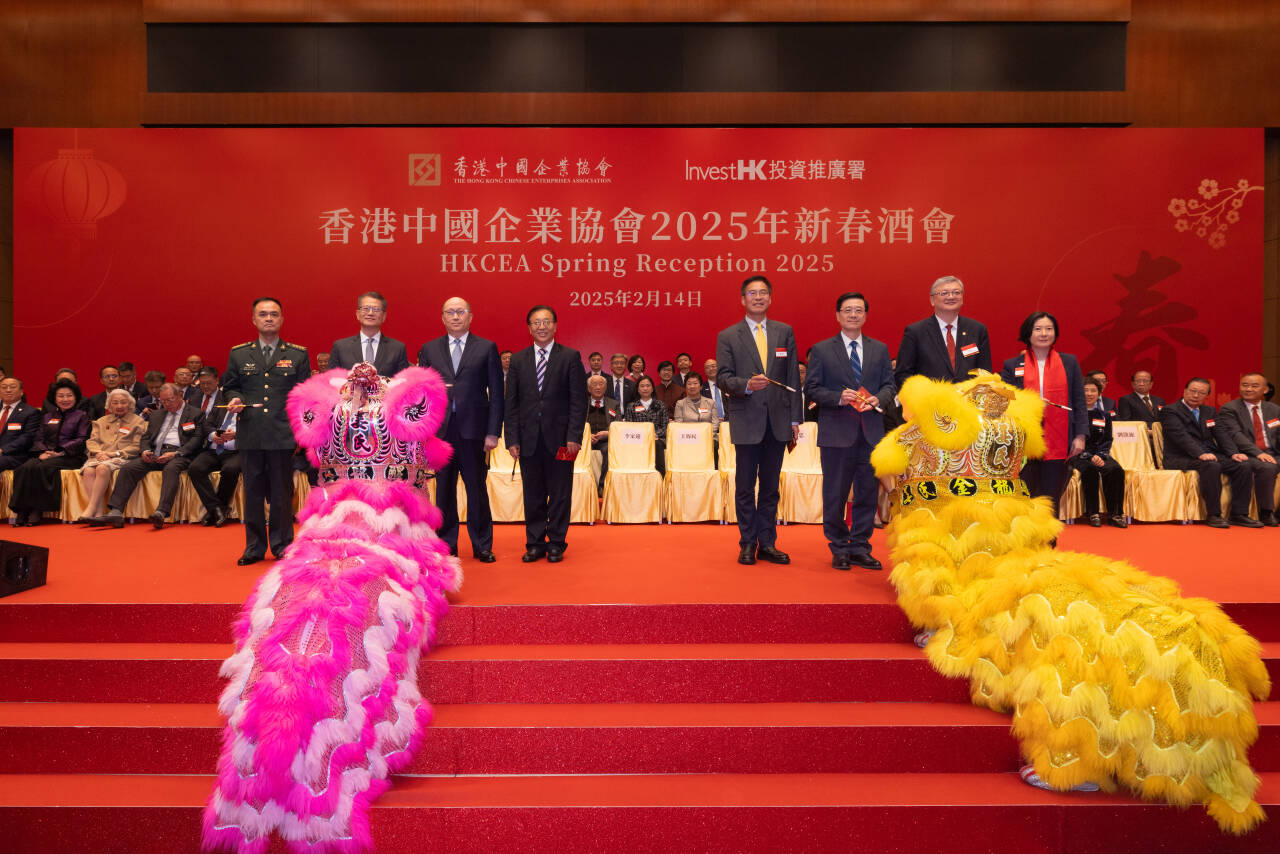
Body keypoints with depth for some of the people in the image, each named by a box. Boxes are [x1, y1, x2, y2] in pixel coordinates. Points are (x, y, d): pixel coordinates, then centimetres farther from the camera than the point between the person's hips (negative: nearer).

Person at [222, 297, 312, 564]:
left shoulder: (298, 355, 7)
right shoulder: (238, 354, 10)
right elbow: (230, 386, 18)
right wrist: (235, 399, -4)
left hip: (283, 434, -1)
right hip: (250, 434, 2)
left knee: (282, 492, 4)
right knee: (252, 491, 7)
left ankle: (282, 545, 17)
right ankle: (254, 546, 19)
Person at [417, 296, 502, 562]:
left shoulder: (486, 348, 4)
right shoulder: (429, 350, 11)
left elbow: (496, 393, 1)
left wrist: (493, 432, -5)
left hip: (473, 429, -2)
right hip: (440, 430, 2)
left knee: (477, 488, 3)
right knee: (444, 489, 8)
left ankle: (482, 546, 14)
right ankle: (447, 544, 20)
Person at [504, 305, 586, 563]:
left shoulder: (570, 357, 1)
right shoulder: (518, 360, 9)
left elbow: (579, 400, -2)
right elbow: (511, 403, 7)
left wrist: (574, 436, -10)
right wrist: (512, 439, -1)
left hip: (559, 438, -2)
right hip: (529, 439, 2)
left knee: (560, 494, 5)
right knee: (533, 495, 8)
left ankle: (556, 544, 16)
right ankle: (535, 544, 19)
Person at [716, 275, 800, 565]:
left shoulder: (785, 332, 8)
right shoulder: (727, 336, 1)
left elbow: (793, 377, 7)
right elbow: (722, 377, -4)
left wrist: (795, 418, 3)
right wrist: (747, 384, -24)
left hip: (778, 421, 3)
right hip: (746, 421, -2)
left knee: (770, 486, 10)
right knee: (745, 486, 4)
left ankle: (767, 544, 19)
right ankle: (747, 544, 15)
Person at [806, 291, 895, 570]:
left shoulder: (880, 349, 12)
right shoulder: (821, 350, 2)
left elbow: (889, 384, 11)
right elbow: (812, 388, -1)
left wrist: (878, 398, -10)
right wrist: (839, 397, -16)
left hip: (871, 431, 3)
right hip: (836, 432, -3)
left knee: (868, 493, 7)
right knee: (835, 495, 3)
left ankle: (860, 548, 18)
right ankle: (839, 549, 17)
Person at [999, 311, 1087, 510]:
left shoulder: (1069, 363, 12)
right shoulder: (1012, 366, 6)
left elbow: (1079, 401, 10)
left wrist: (1080, 435, 2)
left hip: (1058, 444, 1)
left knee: (1051, 501, 5)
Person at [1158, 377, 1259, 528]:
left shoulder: (1209, 411, 21)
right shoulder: (1170, 411, -2)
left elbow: (1221, 435, 12)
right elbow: (1181, 436, -17)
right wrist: (1200, 454, -30)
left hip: (1210, 455, 7)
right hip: (1181, 458, -7)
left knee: (1243, 467, -15)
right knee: (1211, 466, -35)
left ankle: (1239, 514, -10)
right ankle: (1213, 515, -27)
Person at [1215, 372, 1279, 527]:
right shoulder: (1229, 409, 1)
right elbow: (1236, 435, -12)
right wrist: (1258, 453, -25)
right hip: (1247, 456, -5)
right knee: (1267, 467, -34)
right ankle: (1266, 514, -23)